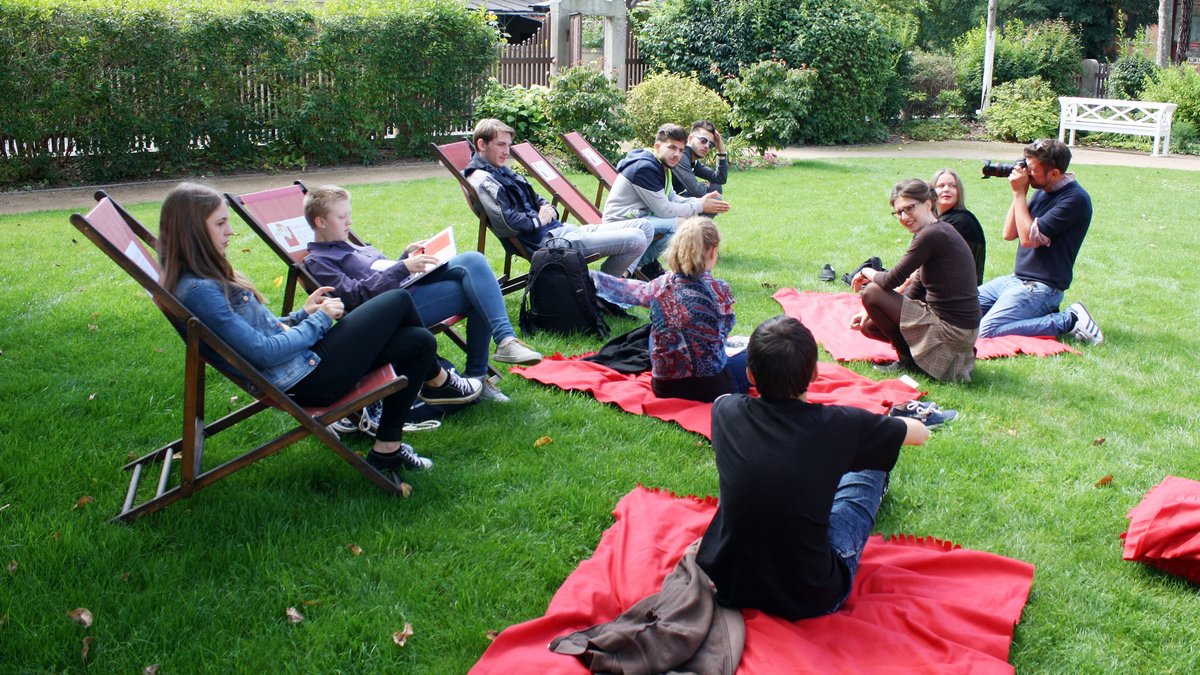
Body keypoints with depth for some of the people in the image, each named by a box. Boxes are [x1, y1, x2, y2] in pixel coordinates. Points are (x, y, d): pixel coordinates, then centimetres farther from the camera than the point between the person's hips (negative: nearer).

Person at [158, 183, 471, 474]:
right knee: (398, 300, -1)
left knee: (419, 342, 7)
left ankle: (387, 448, 13)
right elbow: (263, 353, -24)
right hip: (306, 379, -10)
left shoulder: (206, 280, 9)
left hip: (304, 356, 10)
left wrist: (304, 313, 4)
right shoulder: (199, 290, -23)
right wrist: (319, 320, -13)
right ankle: (438, 382, 26)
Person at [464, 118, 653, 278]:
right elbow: (508, 220, -24)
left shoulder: (501, 171, 21)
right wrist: (539, 220, -8)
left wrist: (547, 208, 4)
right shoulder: (482, 179, -12)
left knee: (644, 227, 7)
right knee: (636, 240, -18)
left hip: (562, 228, 11)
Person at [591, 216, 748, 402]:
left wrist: (592, 276, 34)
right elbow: (725, 330, 2)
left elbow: (626, 290, 15)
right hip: (709, 388, -6)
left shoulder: (659, 286, -5)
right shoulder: (719, 289, -16)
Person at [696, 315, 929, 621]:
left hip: (725, 586, 3)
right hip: (809, 600, -2)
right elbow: (920, 433, 2)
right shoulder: (839, 426, -17)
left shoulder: (727, 412, -9)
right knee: (869, 468, 17)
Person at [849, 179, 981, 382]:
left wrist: (866, 272, 5)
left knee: (871, 292, -7)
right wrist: (870, 312, 11)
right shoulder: (941, 232, 12)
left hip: (951, 331, -10)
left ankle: (907, 360, 4)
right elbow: (914, 292, 16)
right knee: (868, 326, 15)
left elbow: (891, 281, -17)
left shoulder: (932, 235, -19)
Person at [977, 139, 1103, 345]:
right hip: (1016, 279, 9)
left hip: (1041, 287, -9)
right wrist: (1019, 193, -1)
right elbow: (1009, 234, 8)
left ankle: (1070, 320, -11)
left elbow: (1029, 238, -21)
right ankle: (1042, 313, 9)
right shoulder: (1042, 191, 10)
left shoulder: (1075, 198, -18)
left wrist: (1019, 193, -14)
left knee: (986, 331, -25)